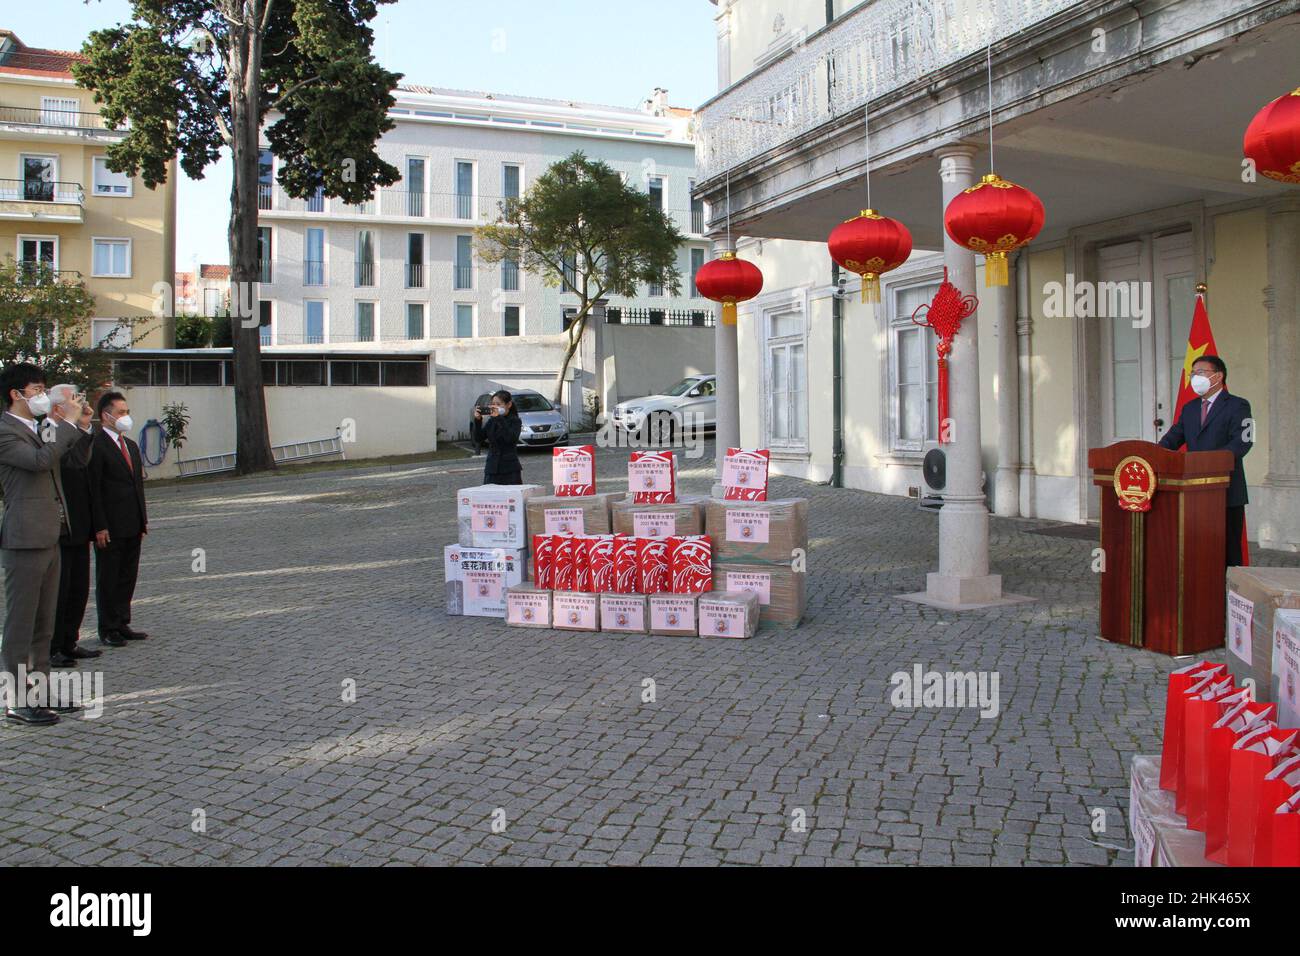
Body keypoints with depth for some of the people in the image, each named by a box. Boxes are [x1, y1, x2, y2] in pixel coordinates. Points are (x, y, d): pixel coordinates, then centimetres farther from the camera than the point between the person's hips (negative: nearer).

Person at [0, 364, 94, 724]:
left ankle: (41, 693, 24)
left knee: (43, 624, 15)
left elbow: (79, 458, 21)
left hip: (48, 538, 9)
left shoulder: (42, 428, 16)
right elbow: (41, 459, -27)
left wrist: (83, 427, 4)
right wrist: (69, 426, -17)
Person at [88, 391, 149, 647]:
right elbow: (94, 490, -14)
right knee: (108, 578, 3)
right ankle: (108, 629, 12)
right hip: (110, 528, -8)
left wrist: (143, 519, 15)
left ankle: (122, 624, 22)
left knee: (128, 576, 12)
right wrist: (100, 527, -17)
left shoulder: (131, 446, 15)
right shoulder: (96, 446, -11)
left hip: (132, 526, 8)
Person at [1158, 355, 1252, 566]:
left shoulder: (1237, 406, -3)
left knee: (1228, 551, -1)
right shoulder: (1189, 408, 17)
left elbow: (1242, 442, -17)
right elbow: (1172, 439, 11)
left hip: (1227, 492, -6)